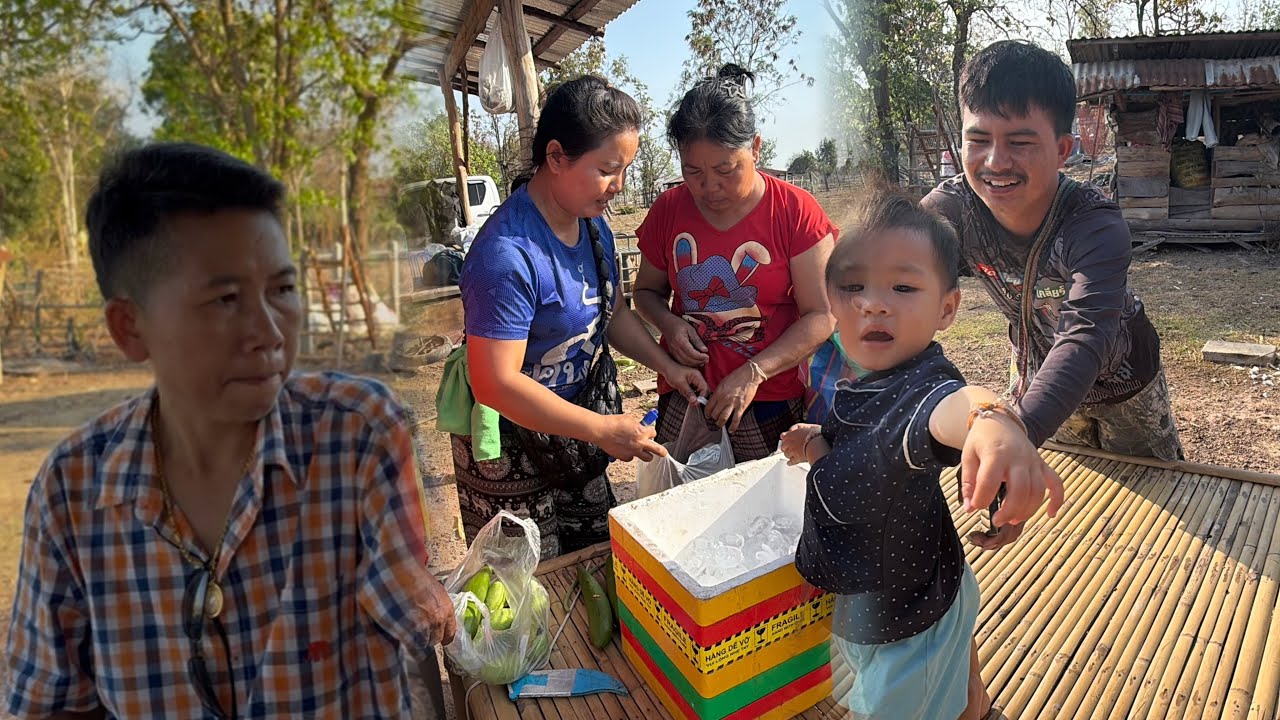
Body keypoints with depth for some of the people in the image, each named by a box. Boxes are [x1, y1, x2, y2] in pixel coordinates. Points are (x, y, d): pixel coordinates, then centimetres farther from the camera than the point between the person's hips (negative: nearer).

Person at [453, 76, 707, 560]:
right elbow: (496, 383, -29)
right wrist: (602, 430, -27)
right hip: (509, 452, -8)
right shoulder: (507, 254, -29)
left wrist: (666, 365, 0)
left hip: (576, 433, 8)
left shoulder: (593, 227, -1)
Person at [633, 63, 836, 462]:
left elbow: (821, 316, -9)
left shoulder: (795, 212, -8)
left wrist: (754, 373, -20)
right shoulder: (667, 210, 1)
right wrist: (668, 323, -8)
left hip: (770, 404, -2)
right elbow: (647, 289, 15)